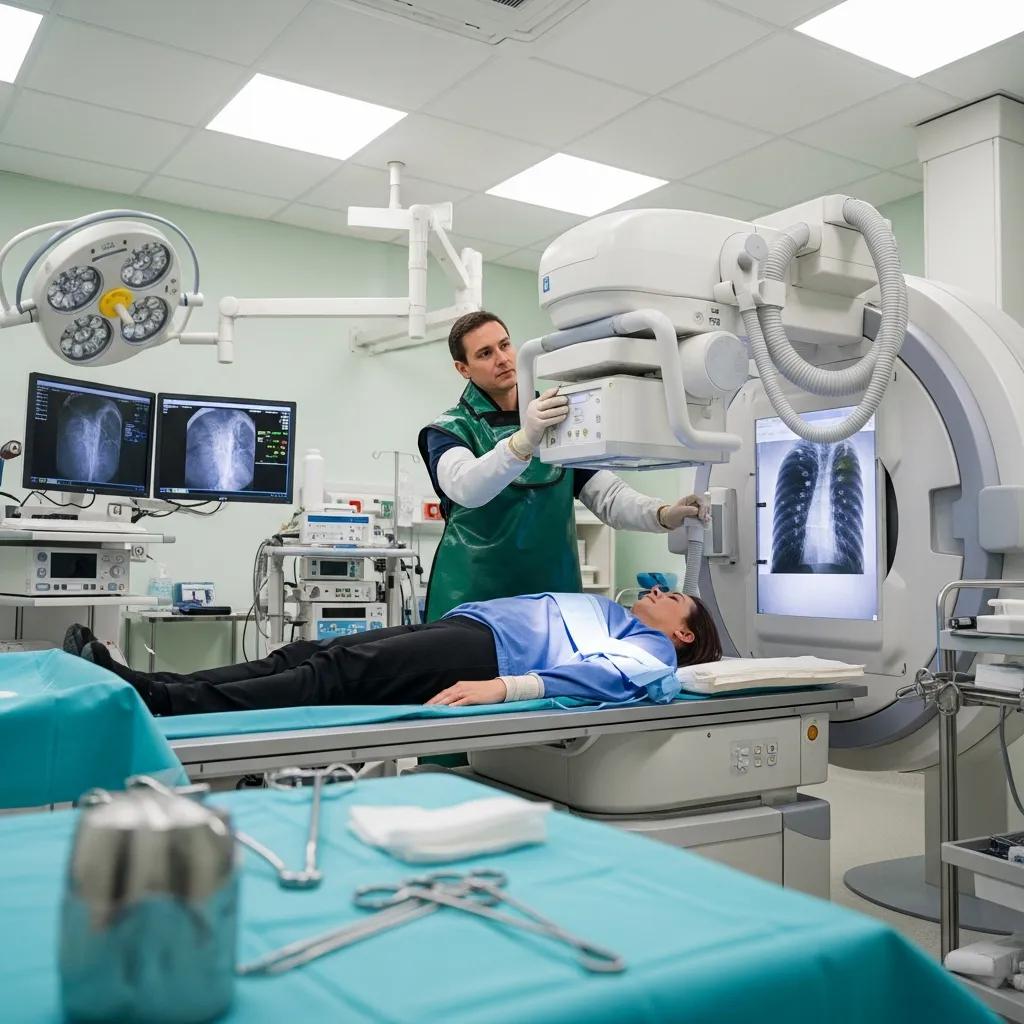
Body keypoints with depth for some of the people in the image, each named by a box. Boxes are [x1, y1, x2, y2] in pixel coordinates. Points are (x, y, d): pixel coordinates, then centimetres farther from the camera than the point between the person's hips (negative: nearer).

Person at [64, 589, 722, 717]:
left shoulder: (654, 649, 10)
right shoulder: (611, 613, 37)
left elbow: (610, 676, -15)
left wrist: (502, 688, -28)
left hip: (488, 648, -8)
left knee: (336, 675, -25)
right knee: (306, 655, -10)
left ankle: (156, 704, -34)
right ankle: (144, 682, -19)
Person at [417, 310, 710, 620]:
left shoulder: (557, 420, 11)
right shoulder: (450, 429, 0)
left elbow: (607, 494, 3)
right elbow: (465, 488, -23)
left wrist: (662, 514, -17)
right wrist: (524, 440, -39)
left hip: (554, 592, 3)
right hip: (475, 595, -3)